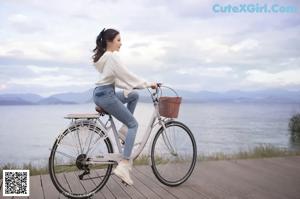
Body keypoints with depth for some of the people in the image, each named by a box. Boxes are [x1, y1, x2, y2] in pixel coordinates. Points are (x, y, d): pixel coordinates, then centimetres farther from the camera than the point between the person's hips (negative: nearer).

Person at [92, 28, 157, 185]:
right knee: (133, 124, -3)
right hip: (106, 95, -9)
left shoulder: (102, 56, 18)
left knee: (134, 95, 22)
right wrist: (148, 84, -8)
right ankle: (123, 165, -13)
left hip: (100, 94, 9)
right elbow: (127, 75, -15)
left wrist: (130, 86, 17)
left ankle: (124, 129, 14)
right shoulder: (112, 56, -12)